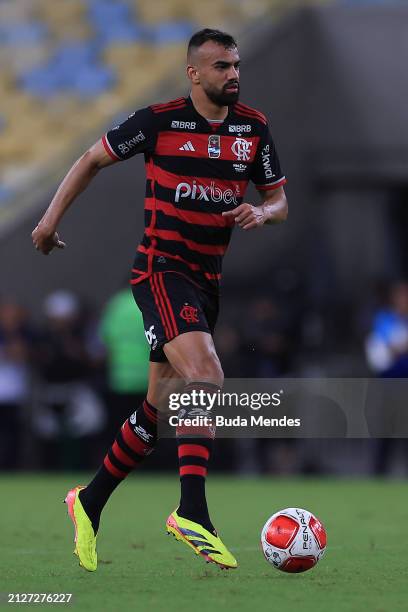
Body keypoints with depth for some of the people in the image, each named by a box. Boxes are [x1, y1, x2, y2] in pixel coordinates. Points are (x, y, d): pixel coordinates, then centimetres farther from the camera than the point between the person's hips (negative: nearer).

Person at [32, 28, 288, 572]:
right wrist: (52, 218, 4)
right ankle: (192, 511, -30)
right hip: (162, 269, -6)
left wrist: (261, 213, -10)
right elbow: (93, 159, 7)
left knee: (161, 406, 10)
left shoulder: (254, 127, 5)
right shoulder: (159, 121, -6)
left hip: (207, 280, 6)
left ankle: (90, 503, 25)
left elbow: (279, 202, 13)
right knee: (206, 377, -26)